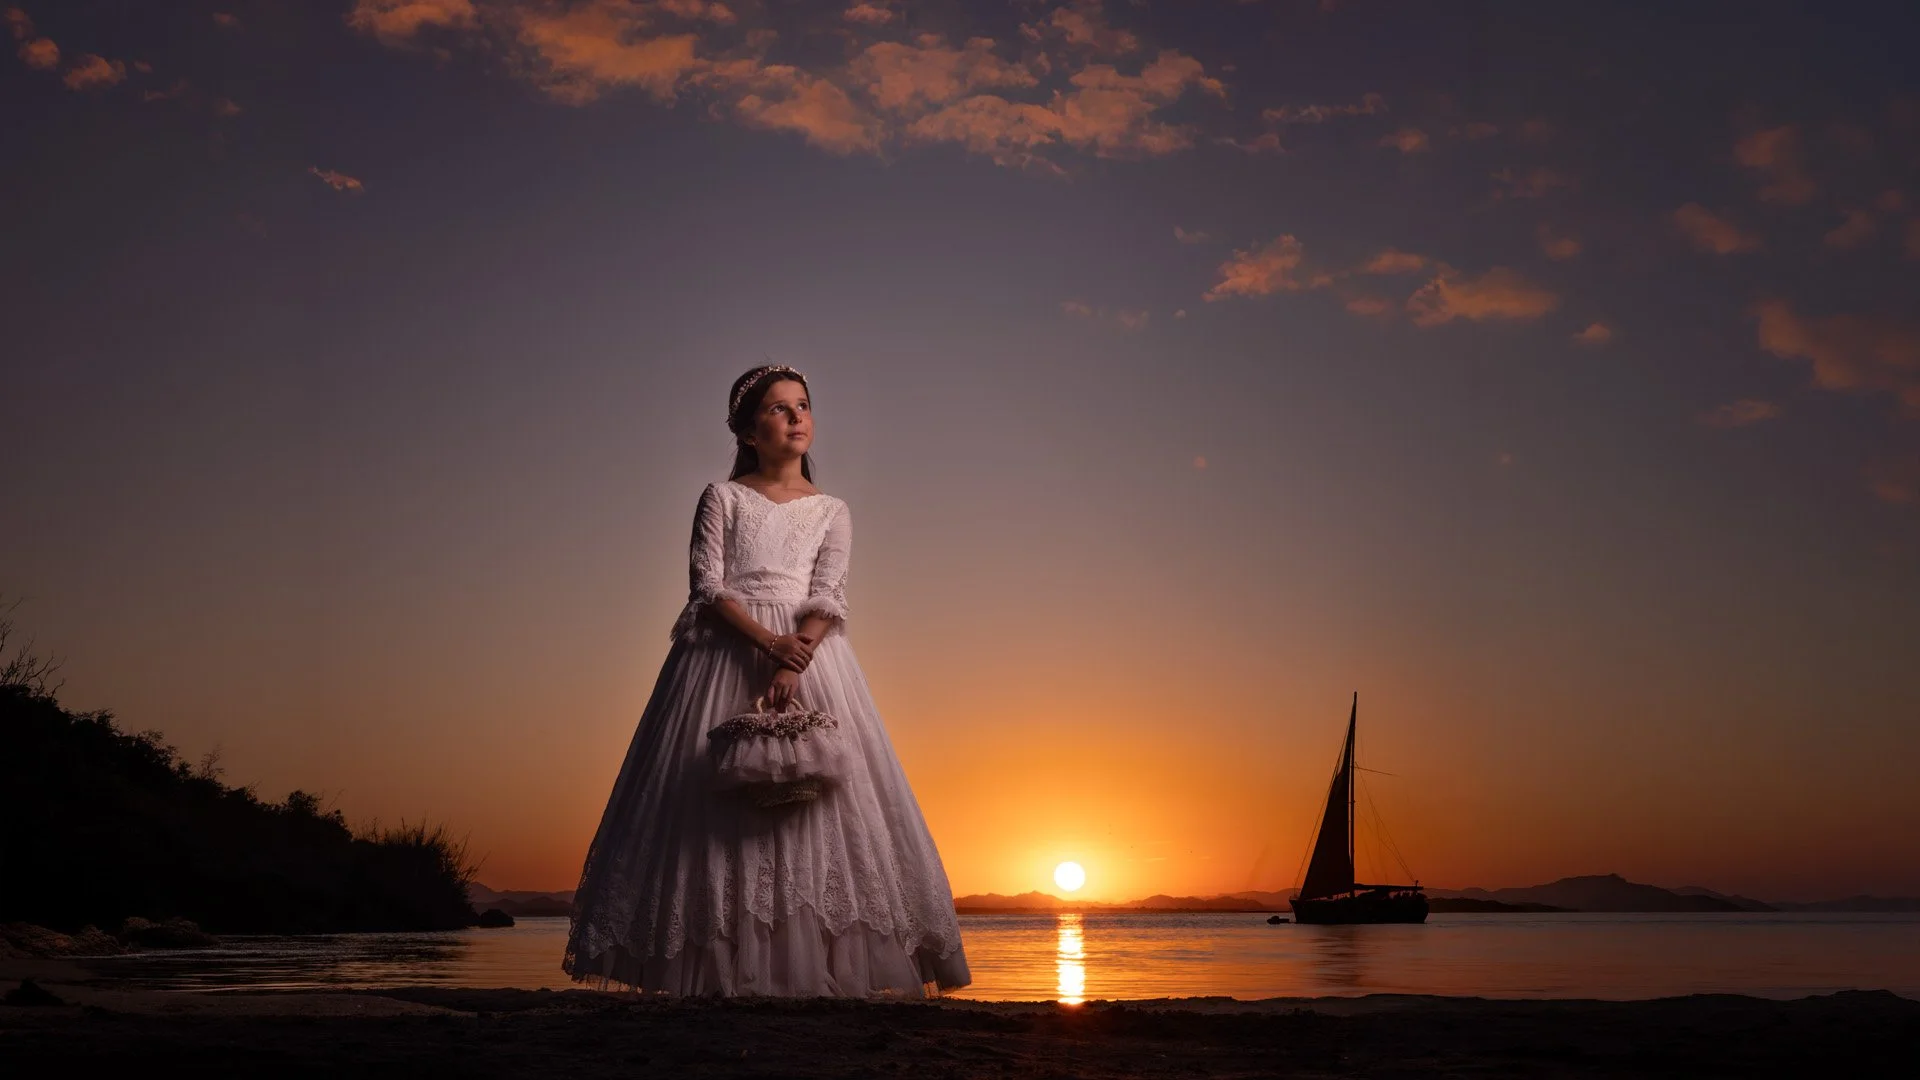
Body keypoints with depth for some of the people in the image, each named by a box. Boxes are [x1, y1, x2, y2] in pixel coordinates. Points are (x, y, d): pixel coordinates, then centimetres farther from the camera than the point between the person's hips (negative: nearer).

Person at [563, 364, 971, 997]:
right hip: (725, 651, -1)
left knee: (820, 796, -9)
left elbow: (827, 600, 0)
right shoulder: (722, 498, 9)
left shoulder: (830, 512, 14)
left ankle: (812, 965, -6)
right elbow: (708, 586, -2)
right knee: (718, 806, -6)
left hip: (807, 652, 1)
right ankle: (720, 967, -2)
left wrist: (791, 667, -17)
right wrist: (768, 641, -17)